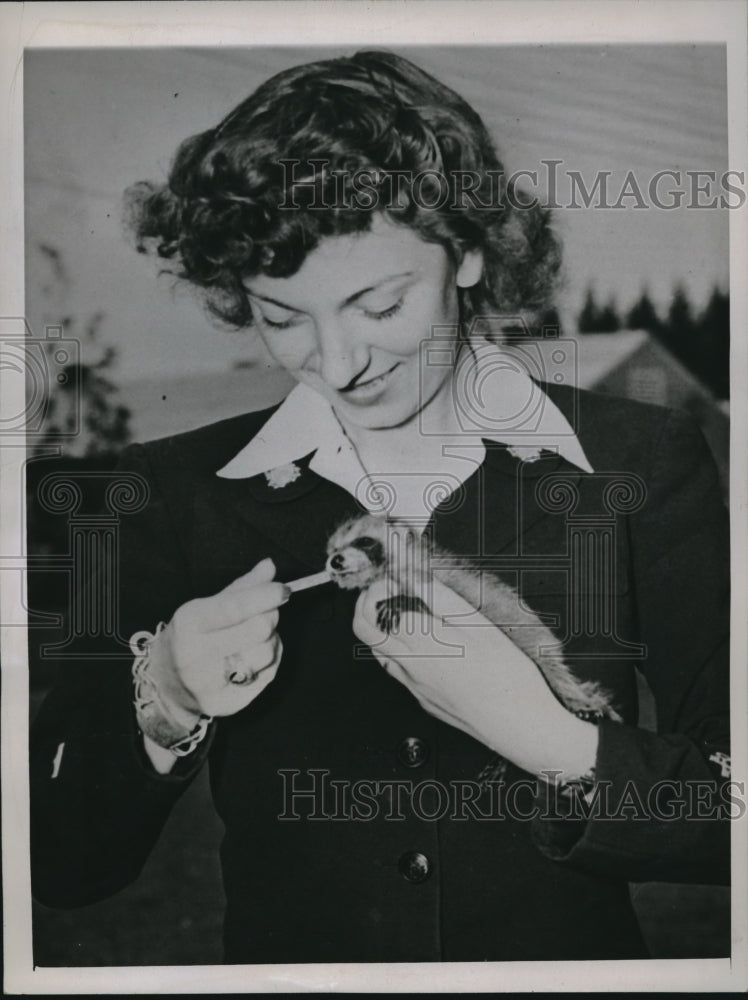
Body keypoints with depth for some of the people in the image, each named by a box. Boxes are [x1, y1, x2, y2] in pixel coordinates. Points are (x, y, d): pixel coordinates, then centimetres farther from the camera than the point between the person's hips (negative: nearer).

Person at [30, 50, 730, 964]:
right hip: (283, 953, 2)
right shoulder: (177, 493, -1)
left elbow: (730, 818, -4)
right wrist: (159, 702, -16)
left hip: (573, 960, -1)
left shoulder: (641, 467, -3)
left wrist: (548, 740, -18)